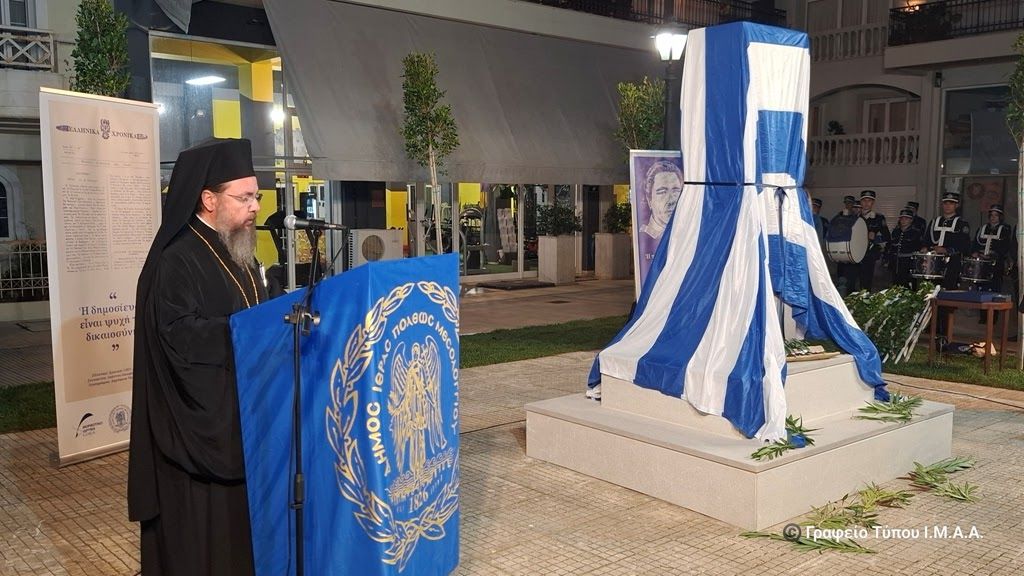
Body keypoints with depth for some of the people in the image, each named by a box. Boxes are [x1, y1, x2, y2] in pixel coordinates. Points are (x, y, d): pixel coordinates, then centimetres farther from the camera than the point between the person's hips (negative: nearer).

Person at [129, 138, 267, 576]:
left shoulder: (239, 254, 12)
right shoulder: (174, 261, -17)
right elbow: (182, 337, -26)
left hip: (242, 409, 9)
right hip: (199, 421, -8)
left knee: (242, 514, 16)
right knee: (202, 531, 3)